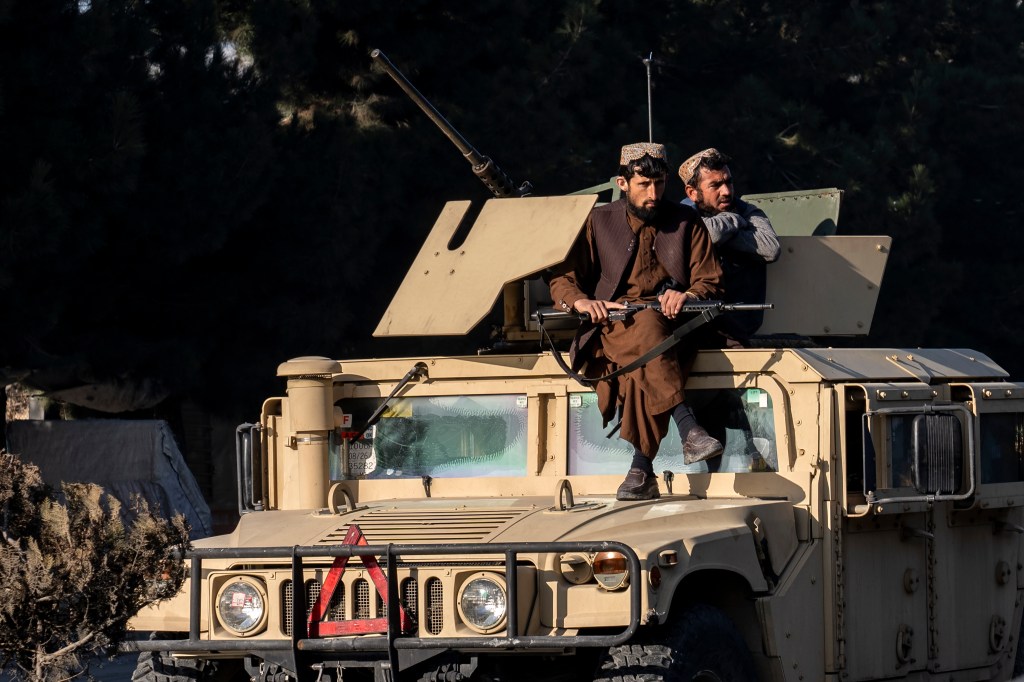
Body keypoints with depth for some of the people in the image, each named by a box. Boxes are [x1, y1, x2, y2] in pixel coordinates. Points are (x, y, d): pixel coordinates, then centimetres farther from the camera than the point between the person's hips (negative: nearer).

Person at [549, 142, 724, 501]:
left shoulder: (686, 222, 14)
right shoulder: (598, 222, 13)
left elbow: (709, 282, 10)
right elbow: (561, 280, 10)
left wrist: (688, 295, -14)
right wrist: (582, 301, -13)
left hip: (672, 328, 1)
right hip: (612, 327, -1)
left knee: (645, 368, -36)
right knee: (648, 330, -38)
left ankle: (642, 471, -38)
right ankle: (689, 431, -46)